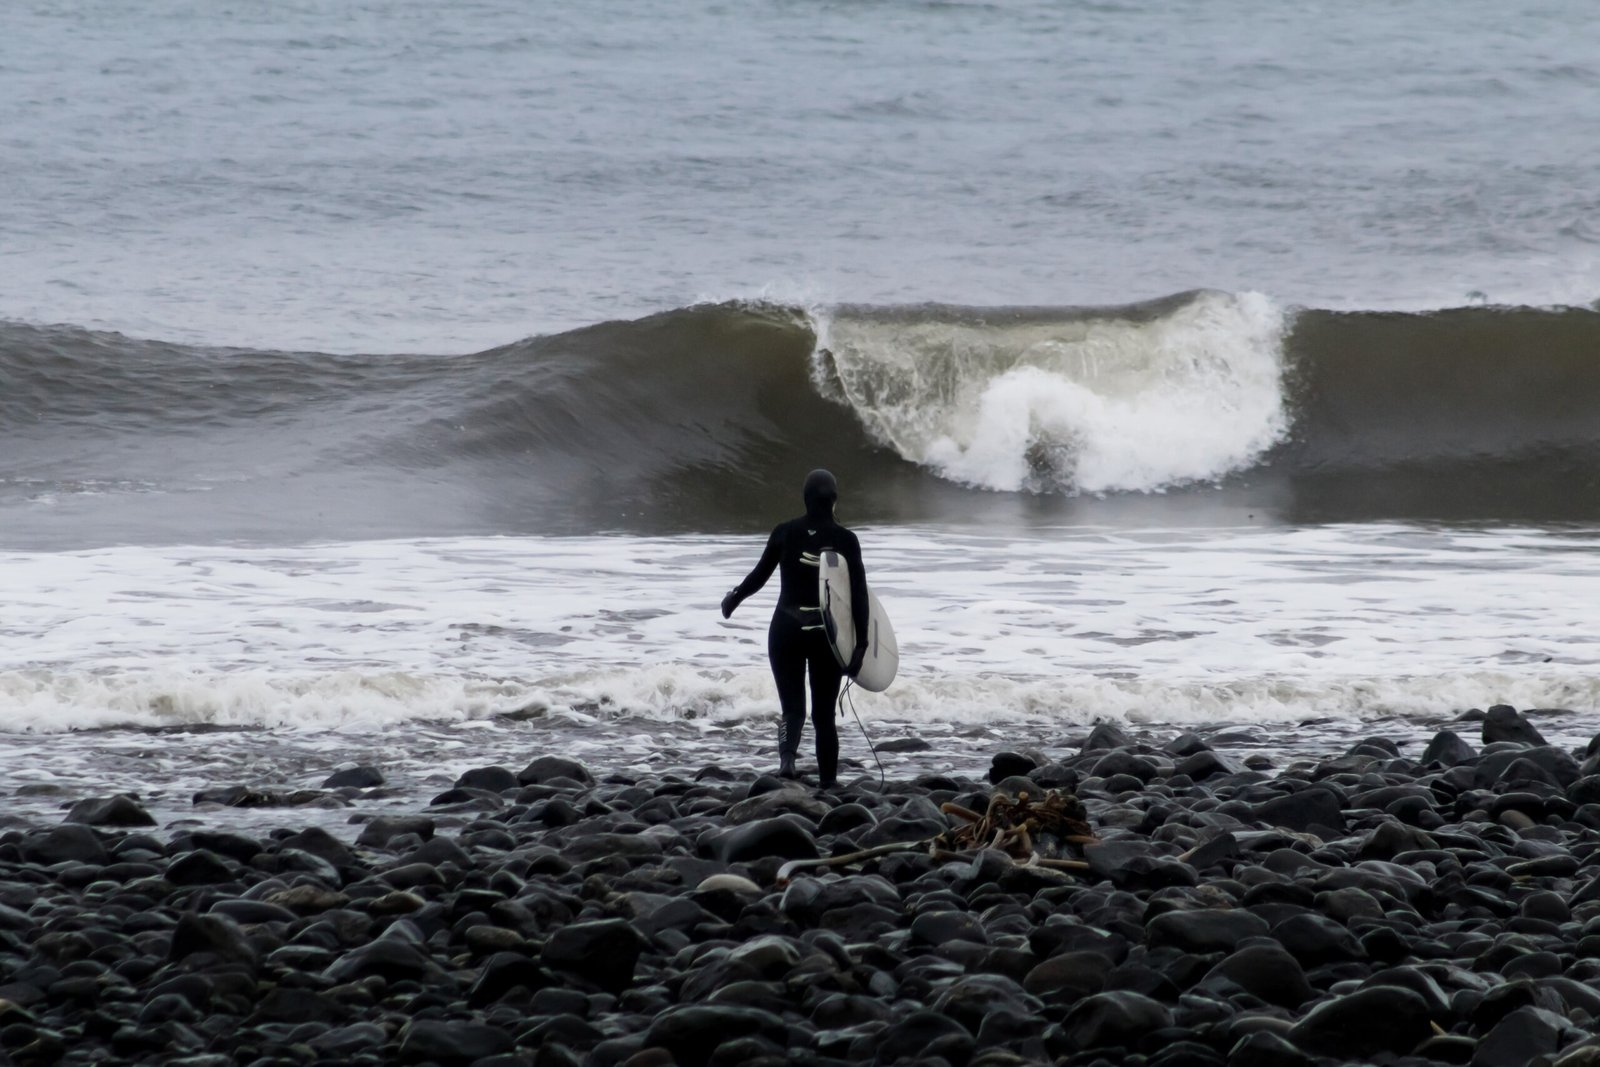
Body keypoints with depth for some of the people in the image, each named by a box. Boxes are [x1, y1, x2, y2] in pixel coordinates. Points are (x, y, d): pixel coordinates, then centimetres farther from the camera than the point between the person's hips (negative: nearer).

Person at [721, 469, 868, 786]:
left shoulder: (784, 532, -3)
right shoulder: (845, 540, -4)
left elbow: (760, 575, 6)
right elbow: (859, 594, -7)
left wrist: (735, 597, 26)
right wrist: (861, 644, -4)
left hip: (787, 629, 0)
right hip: (829, 633, 0)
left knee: (793, 708, 3)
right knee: (823, 714, 11)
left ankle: (787, 753, -30)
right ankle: (828, 784, 10)